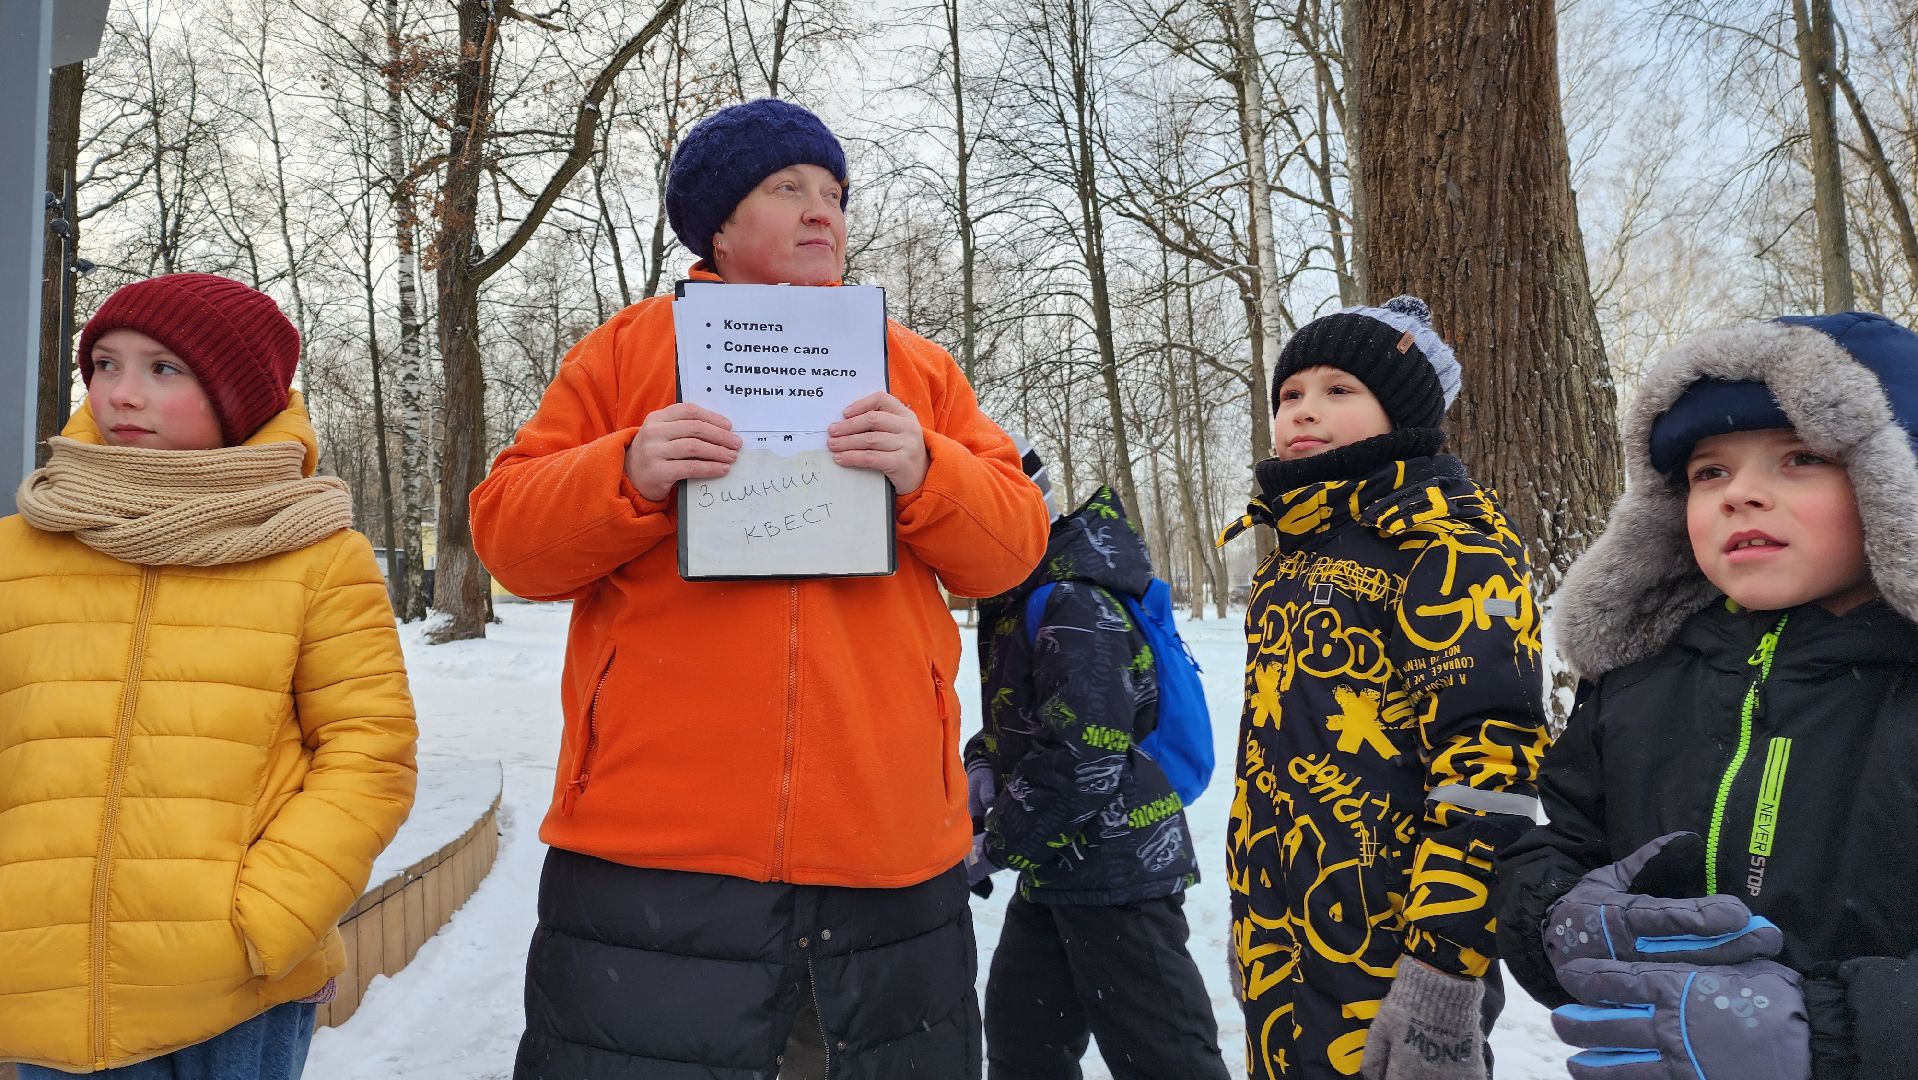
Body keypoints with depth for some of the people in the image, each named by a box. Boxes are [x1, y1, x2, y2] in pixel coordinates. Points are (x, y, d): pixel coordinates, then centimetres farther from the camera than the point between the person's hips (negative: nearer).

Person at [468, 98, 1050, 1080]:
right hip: (652, 849, -2)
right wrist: (626, 475, -15)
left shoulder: (916, 367, 14)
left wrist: (924, 472, -12)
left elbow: (1011, 544, 7)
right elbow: (507, 534, 4)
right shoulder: (628, 347, 9)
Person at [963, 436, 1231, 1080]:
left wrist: (996, 845, -16)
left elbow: (1084, 755, -26)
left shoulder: (1076, 607, -21)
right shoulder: (1014, 603, 11)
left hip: (1117, 872, -10)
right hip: (1054, 871, 10)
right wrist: (983, 765, 2)